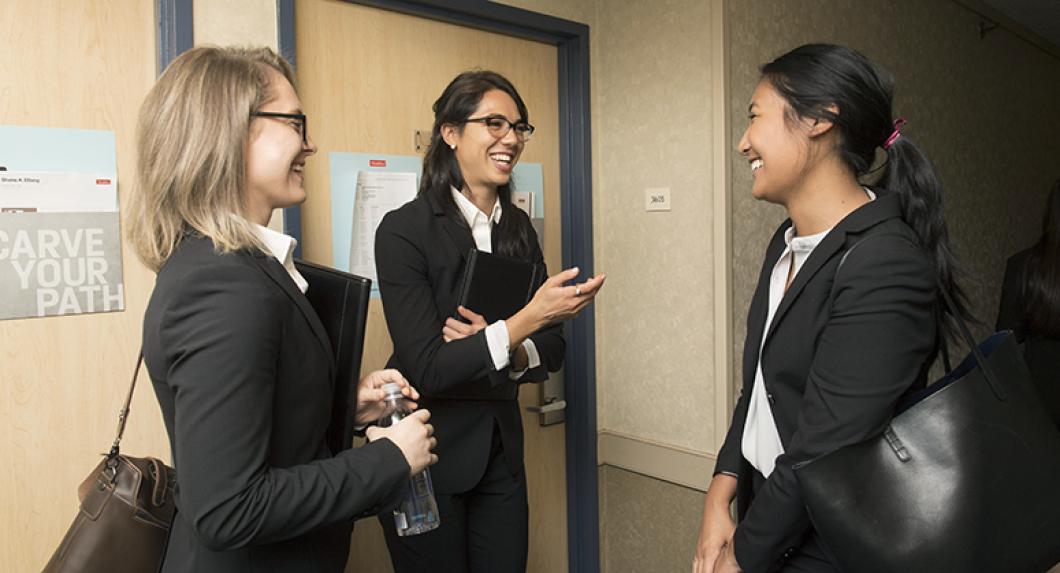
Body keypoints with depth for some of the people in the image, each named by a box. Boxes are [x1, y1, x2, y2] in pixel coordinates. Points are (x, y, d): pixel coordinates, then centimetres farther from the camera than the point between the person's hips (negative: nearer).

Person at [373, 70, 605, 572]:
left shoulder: (519, 228, 1)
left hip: (501, 450, 5)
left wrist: (505, 348, -19)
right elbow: (425, 369, -22)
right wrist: (525, 319, -29)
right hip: (425, 455, -5)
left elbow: (552, 348, 2)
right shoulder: (403, 230, -16)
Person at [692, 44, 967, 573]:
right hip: (768, 517, 7)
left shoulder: (885, 268, -25)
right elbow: (757, 388, 5)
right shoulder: (787, 243, 2)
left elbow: (820, 456, -24)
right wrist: (721, 493, -6)